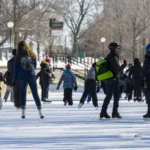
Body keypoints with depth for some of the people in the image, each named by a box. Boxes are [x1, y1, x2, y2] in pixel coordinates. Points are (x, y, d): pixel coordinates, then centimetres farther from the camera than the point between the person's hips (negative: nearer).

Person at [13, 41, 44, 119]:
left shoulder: (18, 57, -4)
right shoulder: (32, 55, 2)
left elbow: (16, 69, -2)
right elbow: (35, 66, 12)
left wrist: (14, 80, 4)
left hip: (22, 77, -1)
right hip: (32, 76, 1)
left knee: (22, 94, 7)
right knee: (35, 94, 4)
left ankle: (23, 113, 2)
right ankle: (40, 113, 0)